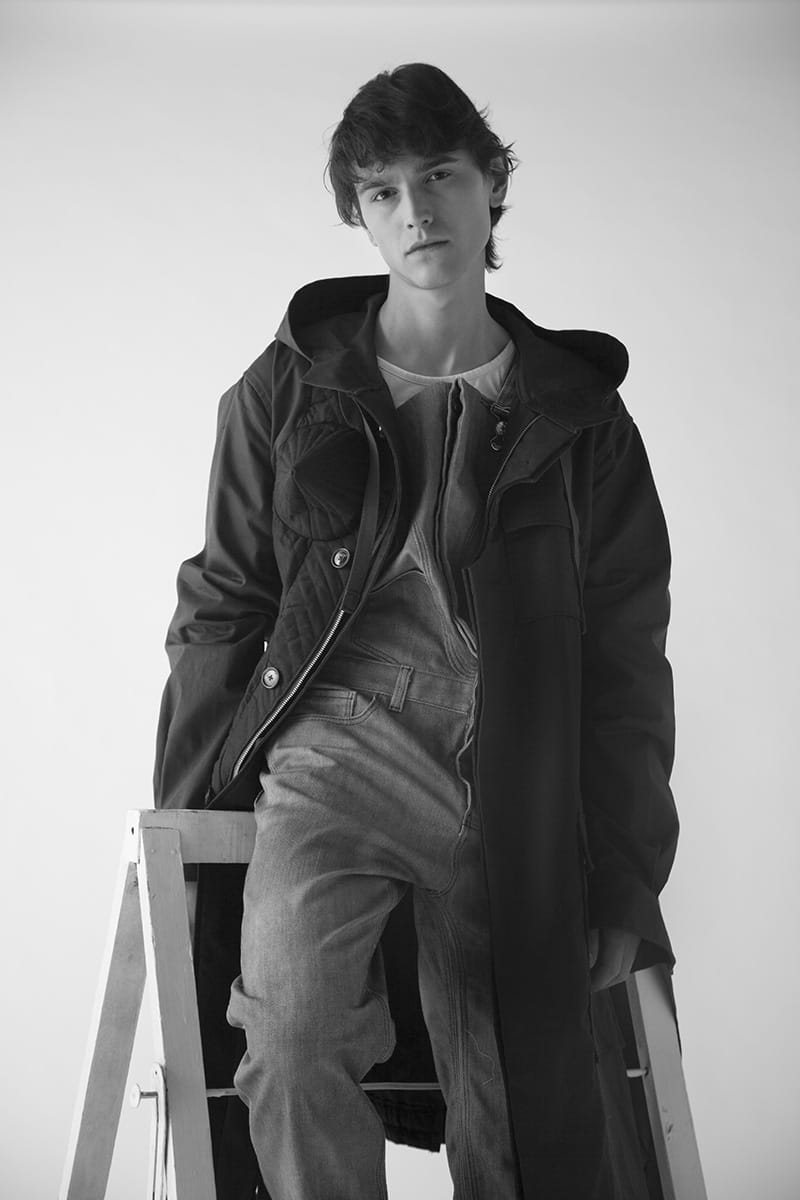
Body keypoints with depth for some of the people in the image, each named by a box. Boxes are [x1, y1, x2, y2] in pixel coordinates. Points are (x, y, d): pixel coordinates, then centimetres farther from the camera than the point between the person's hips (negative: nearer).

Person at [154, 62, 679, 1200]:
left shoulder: (580, 414, 10)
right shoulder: (290, 390, 8)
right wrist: (186, 826, 6)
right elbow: (222, 610, 11)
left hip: (514, 807, 2)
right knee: (290, 1030, -28)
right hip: (334, 753, -1)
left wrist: (625, 888, 6)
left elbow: (626, 666, 11)